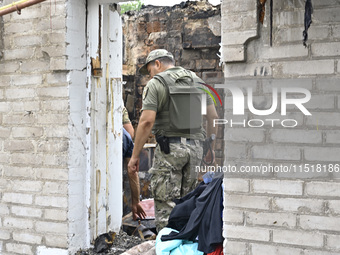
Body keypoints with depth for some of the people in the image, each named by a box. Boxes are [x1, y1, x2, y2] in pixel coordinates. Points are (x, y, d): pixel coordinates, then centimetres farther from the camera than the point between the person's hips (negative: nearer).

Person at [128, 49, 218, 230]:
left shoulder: (156, 83, -3)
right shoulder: (198, 81, 15)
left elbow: (147, 121, -13)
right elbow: (213, 117, 12)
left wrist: (135, 155, -10)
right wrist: (210, 147, 21)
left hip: (169, 147, -6)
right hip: (195, 147, 6)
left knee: (166, 202, -2)